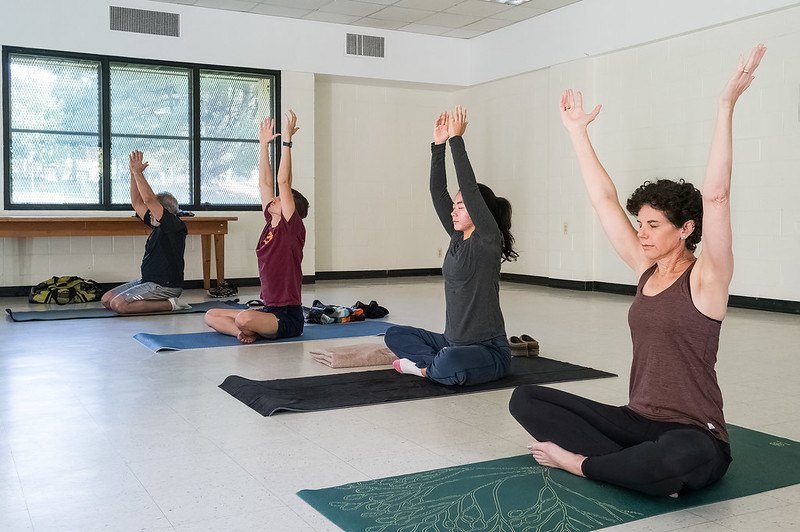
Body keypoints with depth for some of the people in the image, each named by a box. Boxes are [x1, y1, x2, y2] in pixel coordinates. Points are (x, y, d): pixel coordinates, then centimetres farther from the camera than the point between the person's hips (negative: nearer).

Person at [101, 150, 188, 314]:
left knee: (119, 304, -25)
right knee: (106, 299, 7)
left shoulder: (175, 226, -14)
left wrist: (138, 172, -17)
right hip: (148, 282, 10)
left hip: (165, 286, -10)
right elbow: (137, 203, 15)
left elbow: (149, 199, -22)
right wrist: (134, 173, 7)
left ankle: (169, 304, -13)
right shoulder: (158, 225, 13)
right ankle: (158, 301, 7)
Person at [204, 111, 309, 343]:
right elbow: (265, 182, 13)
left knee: (245, 318, -34)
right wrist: (263, 144, 14)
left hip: (288, 317, -8)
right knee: (211, 316, 8)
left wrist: (287, 139, -17)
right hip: (268, 309, 8)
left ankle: (253, 331, -3)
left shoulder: (293, 227, -9)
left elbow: (283, 181, -17)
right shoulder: (271, 223, 11)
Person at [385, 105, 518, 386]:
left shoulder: (488, 240, -13)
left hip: (489, 351, -8)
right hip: (452, 343, 8)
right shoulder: (459, 237, 9)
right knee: (395, 335, 8)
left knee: (450, 364, -38)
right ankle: (436, 364, -8)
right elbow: (438, 191, 7)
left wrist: (457, 139, -19)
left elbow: (470, 188, -22)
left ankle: (429, 367, -5)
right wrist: (439, 145, 1)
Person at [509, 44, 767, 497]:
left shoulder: (706, 278, -10)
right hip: (636, 422, 7)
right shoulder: (646, 269, 7)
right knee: (526, 399, -4)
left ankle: (580, 462, -16)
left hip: (695, 437, -7)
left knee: (682, 456, -43)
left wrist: (727, 107, -29)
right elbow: (605, 199, 7)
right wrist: (578, 132, 9)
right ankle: (643, 469, -15)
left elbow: (715, 196, -23)